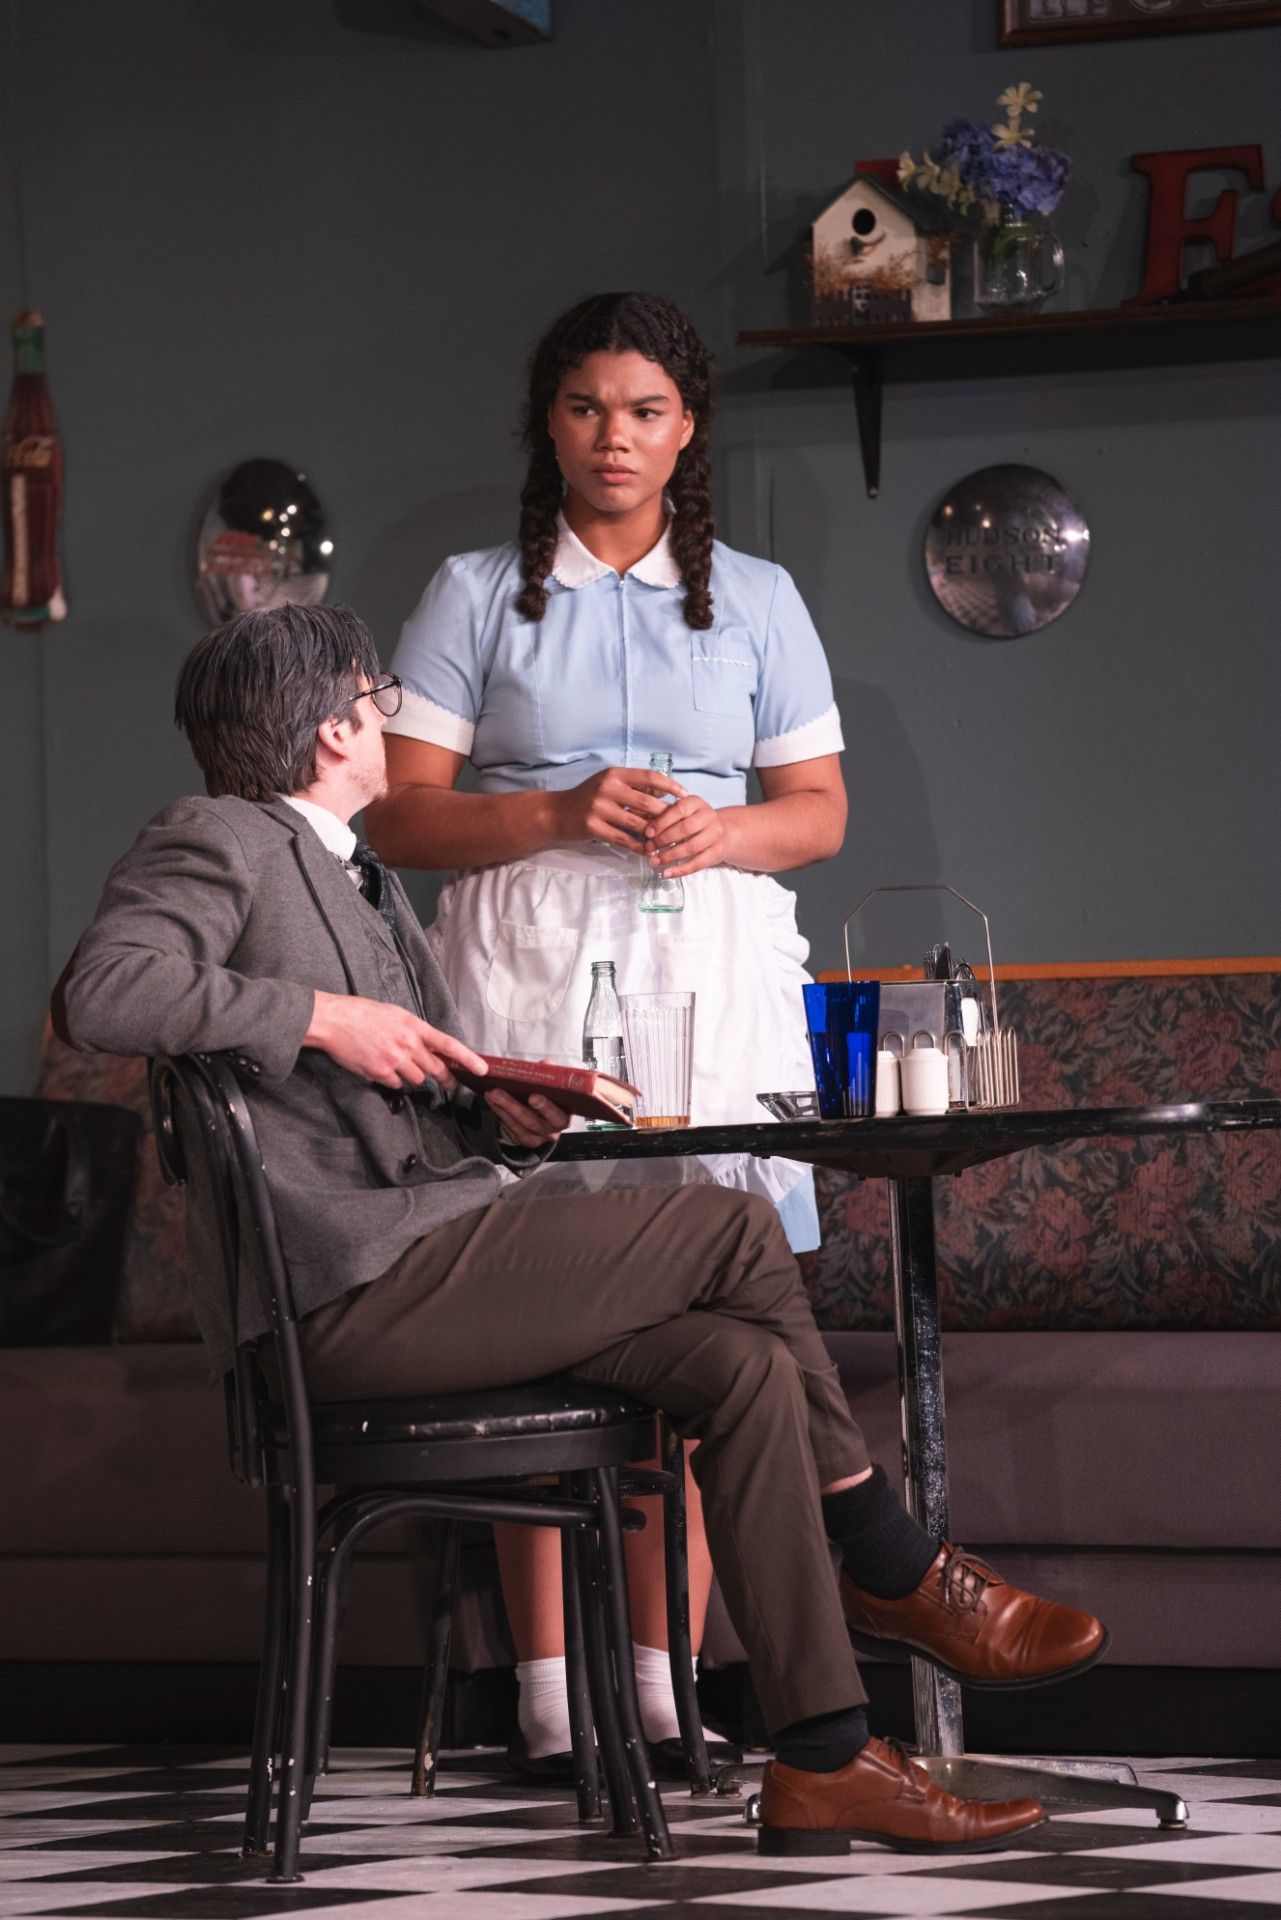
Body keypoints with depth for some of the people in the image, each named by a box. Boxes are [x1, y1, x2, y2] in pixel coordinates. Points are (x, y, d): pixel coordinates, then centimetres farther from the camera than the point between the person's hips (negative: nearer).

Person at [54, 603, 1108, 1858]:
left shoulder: (363, 884, 28)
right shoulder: (216, 845, -2)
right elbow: (97, 994, -21)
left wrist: (505, 1115, 7)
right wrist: (320, 1015, -20)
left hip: (422, 1264, 10)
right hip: (353, 1284, -10)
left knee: (747, 1366, -8)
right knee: (734, 1229, -14)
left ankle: (824, 1763, -9)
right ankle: (896, 1571, 2)